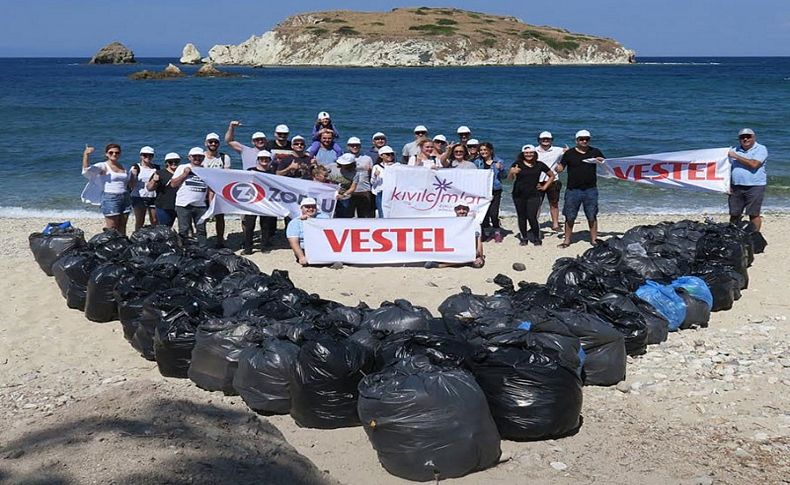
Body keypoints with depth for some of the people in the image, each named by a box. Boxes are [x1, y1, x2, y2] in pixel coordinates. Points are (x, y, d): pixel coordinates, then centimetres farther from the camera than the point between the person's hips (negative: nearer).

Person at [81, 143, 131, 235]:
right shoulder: (103, 166, -4)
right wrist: (86, 154, -35)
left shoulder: (122, 166, 14)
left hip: (125, 199, 6)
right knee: (111, 229, -5)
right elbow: (87, 169, -21)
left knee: (122, 228, 7)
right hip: (110, 199, -6)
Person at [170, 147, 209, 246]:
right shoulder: (182, 168, 7)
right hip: (184, 205, -2)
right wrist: (185, 174, -7)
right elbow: (173, 184, 2)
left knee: (201, 230, 4)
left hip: (201, 206, 2)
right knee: (184, 230, -1)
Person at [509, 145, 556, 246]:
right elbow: (510, 178, -9)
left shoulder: (540, 165, 5)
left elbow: (552, 175, 17)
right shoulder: (517, 164, 0)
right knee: (521, 217, 6)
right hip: (519, 195, 1)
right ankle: (524, 238, 18)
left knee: (532, 217, -10)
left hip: (534, 195, -1)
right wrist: (512, 173, -31)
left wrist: (545, 187, 8)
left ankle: (537, 238, 6)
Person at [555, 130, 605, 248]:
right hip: (573, 190, -1)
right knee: (570, 217, 3)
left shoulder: (595, 152, 8)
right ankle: (567, 240, 13)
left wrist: (601, 161, -8)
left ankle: (594, 239, 14)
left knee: (592, 217, 5)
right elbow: (560, 169, 2)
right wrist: (557, 162, -21)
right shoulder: (569, 153, 3)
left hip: (590, 190, 1)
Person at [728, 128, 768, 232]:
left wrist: (737, 157, -13)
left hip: (755, 187, -4)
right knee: (734, 214, 6)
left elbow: (754, 164, -18)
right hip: (736, 187, 4)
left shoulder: (761, 149, -2)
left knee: (754, 214, -1)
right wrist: (728, 185, 5)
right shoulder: (735, 150, 13)